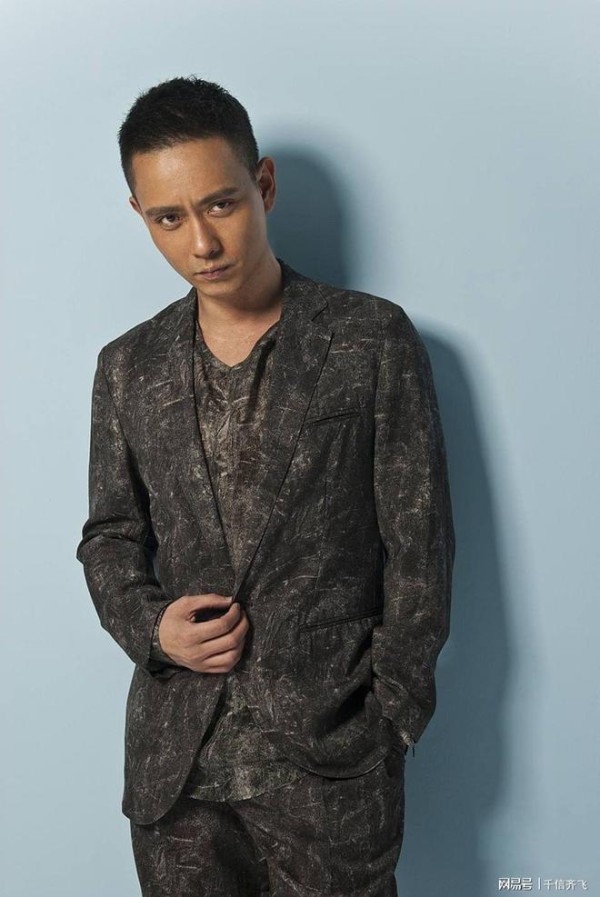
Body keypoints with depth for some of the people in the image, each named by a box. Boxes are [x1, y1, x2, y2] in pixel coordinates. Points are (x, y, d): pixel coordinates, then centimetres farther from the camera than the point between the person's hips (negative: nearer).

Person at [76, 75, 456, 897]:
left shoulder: (375, 340, -6)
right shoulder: (129, 368, 4)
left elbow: (418, 544, -5)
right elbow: (110, 536, 12)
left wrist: (390, 714, -7)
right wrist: (148, 626, -7)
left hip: (331, 761, -3)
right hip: (173, 762, 3)